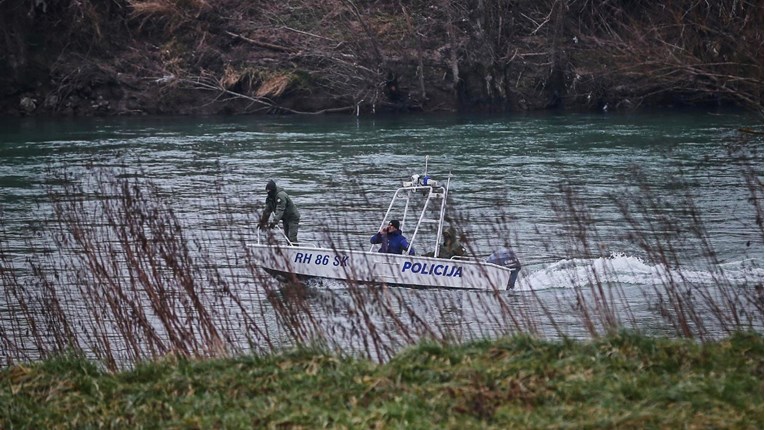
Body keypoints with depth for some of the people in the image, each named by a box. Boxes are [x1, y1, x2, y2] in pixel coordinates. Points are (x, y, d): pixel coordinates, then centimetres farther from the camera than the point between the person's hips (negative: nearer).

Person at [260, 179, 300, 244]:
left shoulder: (281, 195, -27)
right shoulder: (270, 197, 2)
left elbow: (280, 210, -36)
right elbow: (267, 210, 10)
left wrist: (274, 221, -44)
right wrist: (263, 221, 9)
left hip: (293, 217, -9)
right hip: (285, 218, 9)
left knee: (292, 238, -18)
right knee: (287, 238, 9)